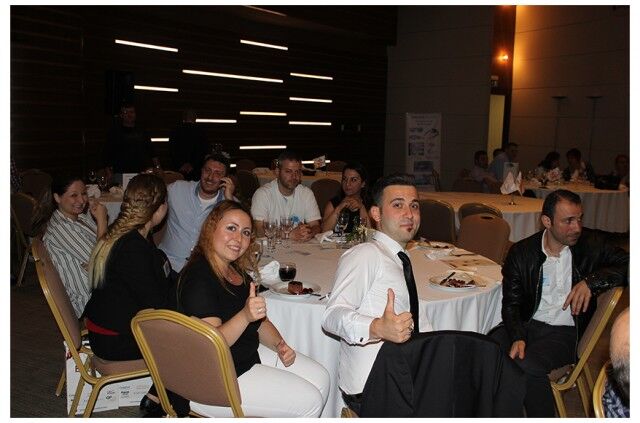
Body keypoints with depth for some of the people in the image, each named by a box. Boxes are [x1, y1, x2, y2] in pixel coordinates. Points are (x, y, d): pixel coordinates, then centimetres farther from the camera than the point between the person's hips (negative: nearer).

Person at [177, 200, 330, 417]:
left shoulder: (235, 269, 7)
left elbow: (259, 320, 16)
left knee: (321, 378, 7)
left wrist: (279, 344, -2)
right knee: (309, 402, -9)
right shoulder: (198, 277, -23)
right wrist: (245, 316, -42)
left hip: (250, 354, 10)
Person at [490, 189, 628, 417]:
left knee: (527, 366, -30)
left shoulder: (592, 243, 0)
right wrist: (517, 337, -17)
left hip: (565, 331, -2)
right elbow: (511, 302, 0)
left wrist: (592, 281, -20)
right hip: (527, 324, 2)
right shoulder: (521, 252, 1)